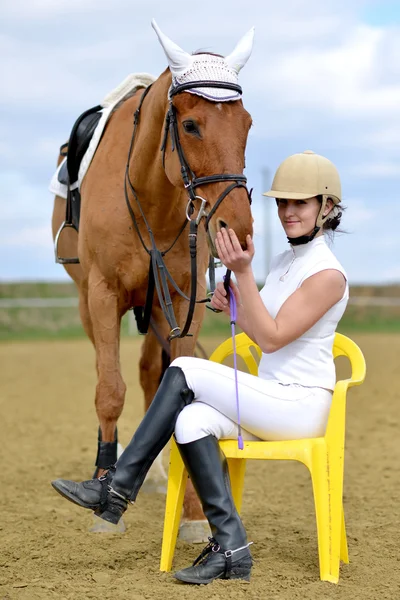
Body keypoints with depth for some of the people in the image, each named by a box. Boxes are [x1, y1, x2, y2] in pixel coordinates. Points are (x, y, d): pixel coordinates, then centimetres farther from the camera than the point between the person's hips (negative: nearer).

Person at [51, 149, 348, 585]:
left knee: (183, 372, -19)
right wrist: (233, 307, 2)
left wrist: (242, 273, -24)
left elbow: (272, 338, -19)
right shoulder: (284, 259, 15)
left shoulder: (327, 274, -14)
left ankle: (118, 488, -13)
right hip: (271, 400, 8)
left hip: (301, 405, -8)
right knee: (191, 420, -20)